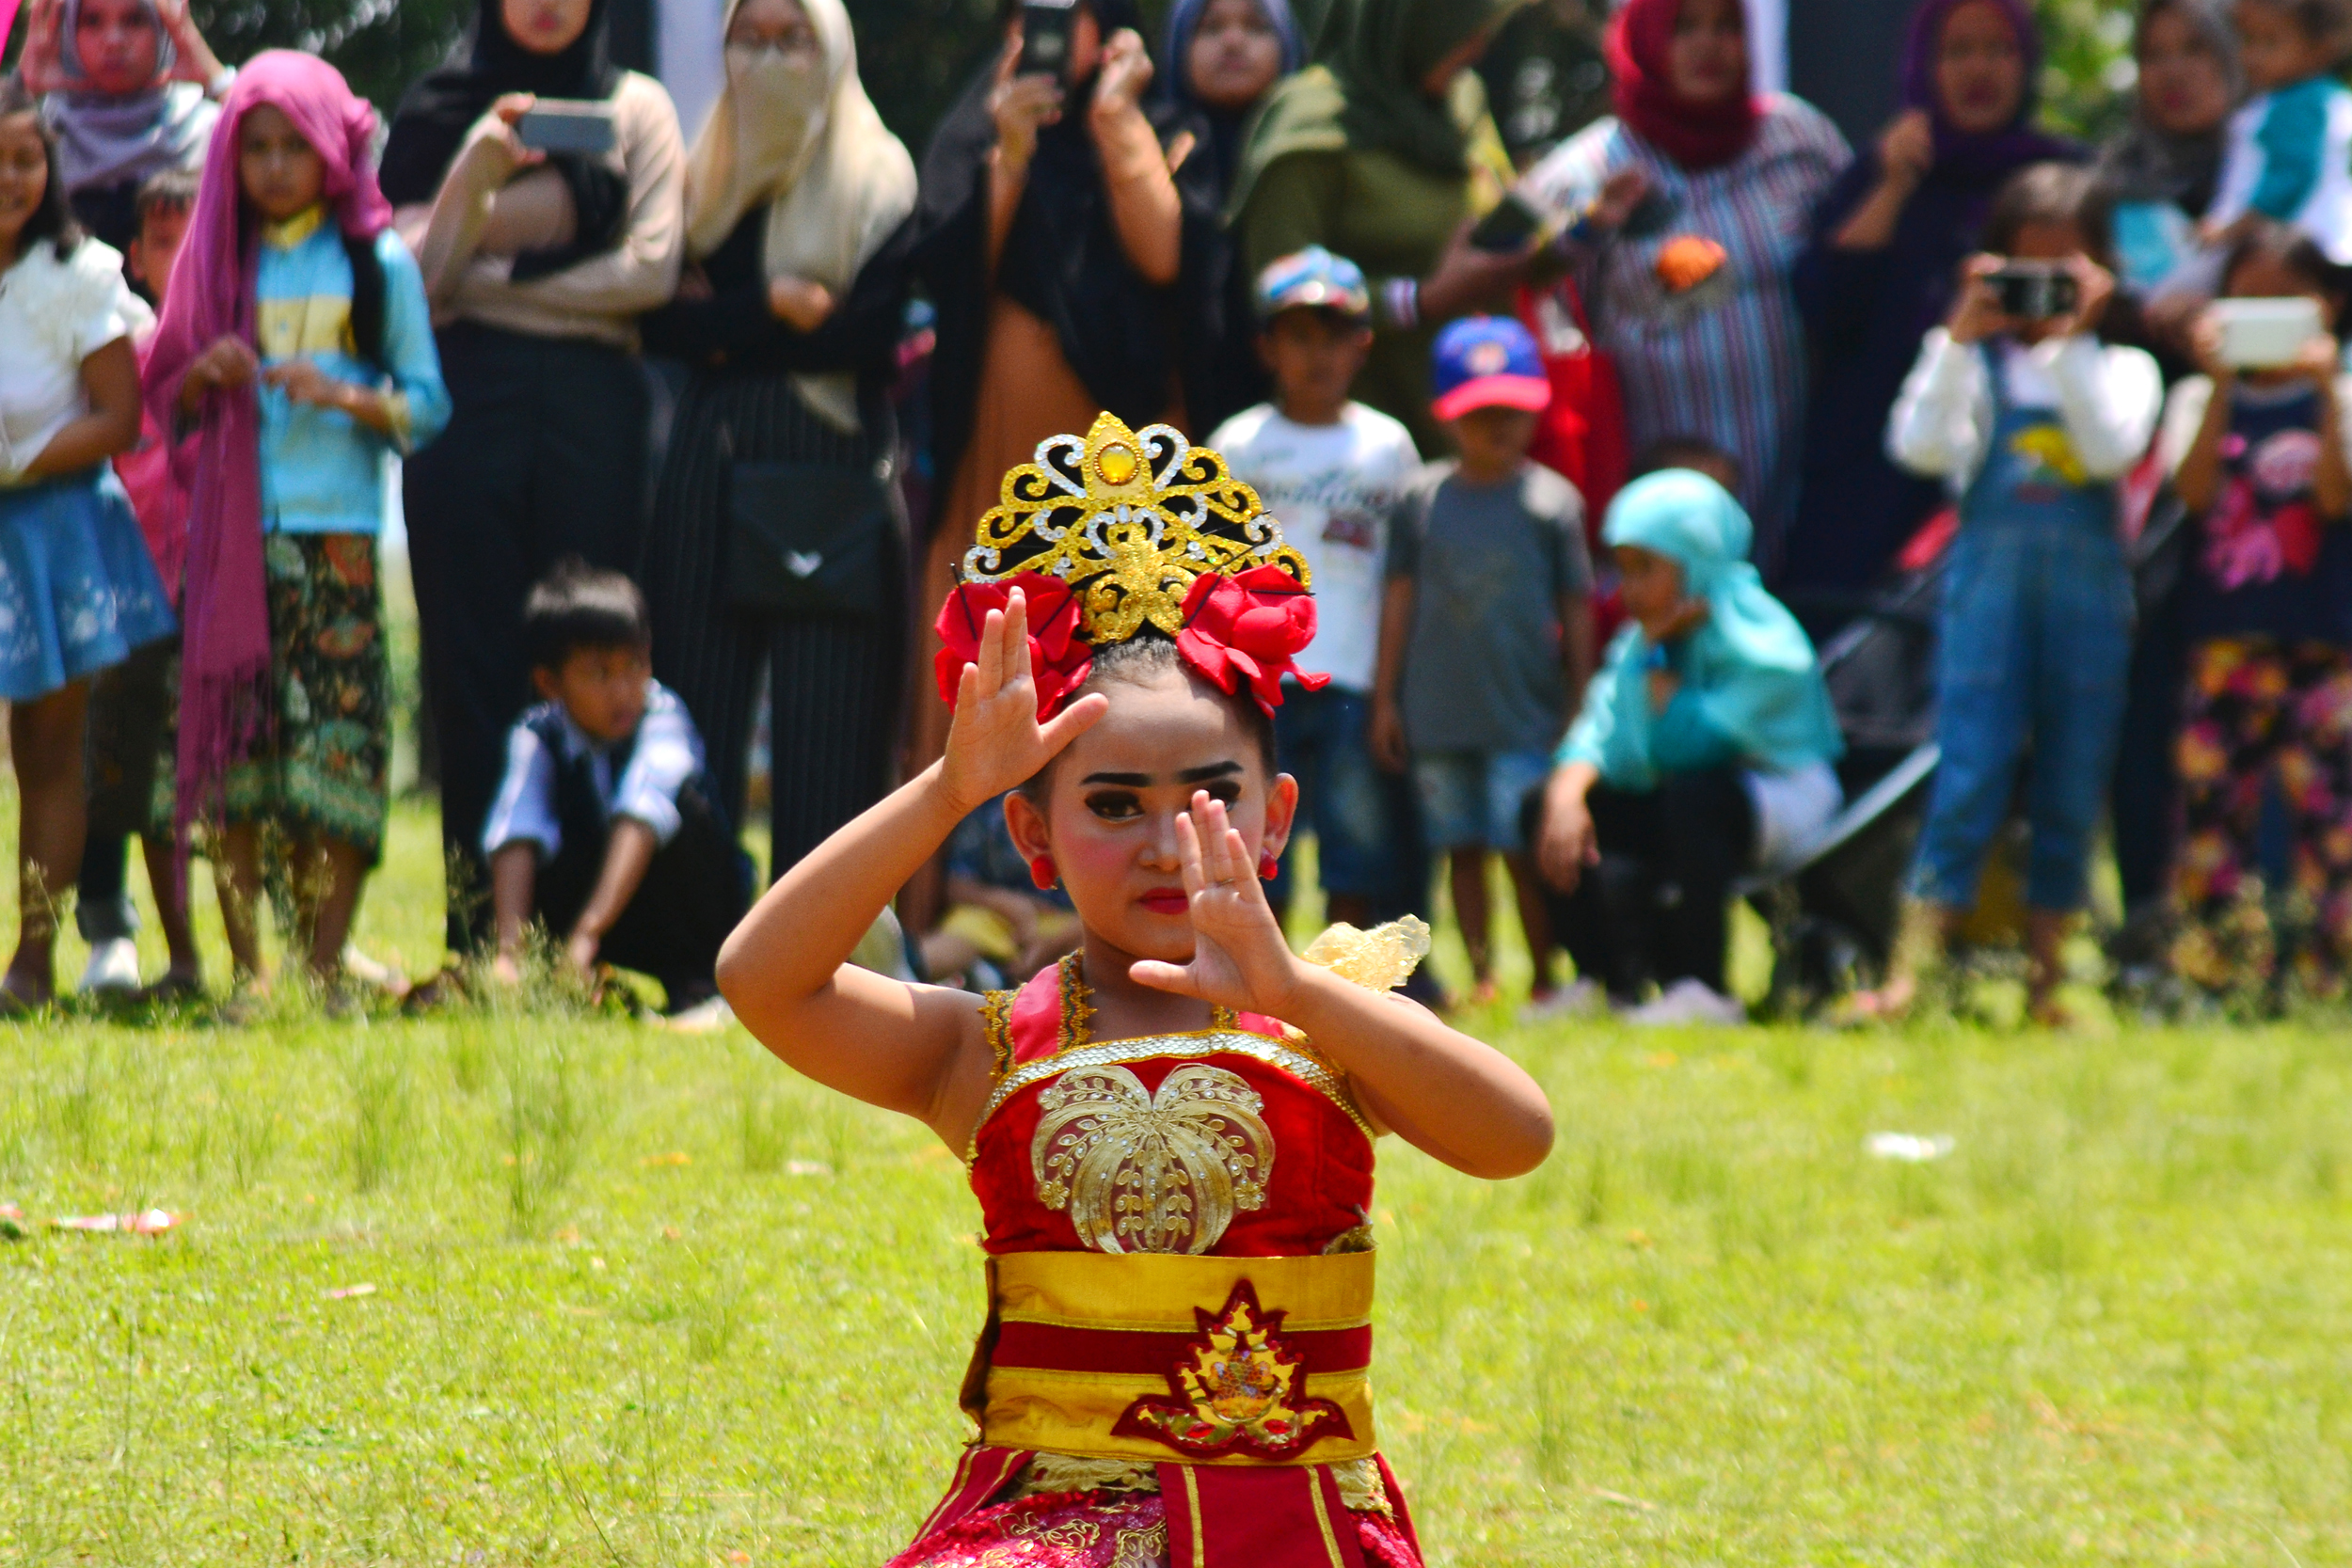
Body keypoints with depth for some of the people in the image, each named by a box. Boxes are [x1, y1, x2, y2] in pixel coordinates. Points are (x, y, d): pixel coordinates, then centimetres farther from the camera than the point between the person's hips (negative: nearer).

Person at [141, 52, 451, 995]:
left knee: (335, 754, -9)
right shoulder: (217, 261, 13)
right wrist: (203, 379, -7)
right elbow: (165, 401, 15)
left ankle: (323, 970, -6)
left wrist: (346, 396, -14)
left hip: (336, 534, -2)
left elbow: (427, 405, 4)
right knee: (230, 741, -2)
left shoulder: (378, 264, 6)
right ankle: (244, 970, 2)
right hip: (231, 536, 2)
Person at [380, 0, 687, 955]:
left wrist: (498, 270, -1)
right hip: (466, 400, 1)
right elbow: (416, 271, 2)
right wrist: (476, 170, -12)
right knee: (473, 668, -2)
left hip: (591, 400, -1)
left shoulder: (636, 110, 12)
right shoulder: (442, 113, 13)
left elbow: (653, 267, 0)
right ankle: (480, 938, -1)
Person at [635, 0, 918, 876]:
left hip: (834, 476, -3)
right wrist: (777, 307, -8)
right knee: (695, 707, -2)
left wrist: (728, 330, -5)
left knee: (827, 731, -7)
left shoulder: (880, 182, 5)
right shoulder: (703, 178, 15)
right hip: (712, 468, 3)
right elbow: (661, 323, 3)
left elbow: (875, 333, -8)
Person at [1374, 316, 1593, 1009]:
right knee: (1461, 846, 7)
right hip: (1439, 710, 2)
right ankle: (1480, 974, 15)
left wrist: (1578, 707, 2)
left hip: (1525, 711, -2)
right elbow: (1400, 597, 9)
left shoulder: (1553, 501, -1)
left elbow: (1576, 611, 3)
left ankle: (1545, 978, 6)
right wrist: (1385, 698, 8)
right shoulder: (1422, 497, 4)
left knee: (1525, 847, -4)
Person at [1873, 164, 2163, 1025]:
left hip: (2088, 583, 2)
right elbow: (1922, 447, -9)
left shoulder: (2121, 367, 8)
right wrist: (1960, 338, -12)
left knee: (2070, 790, 3)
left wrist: (2071, 342, -12)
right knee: (1971, 773, -9)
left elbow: (2111, 450, -10)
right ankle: (1911, 973, -10)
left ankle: (2042, 978, 10)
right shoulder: (1974, 363, 6)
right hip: (1989, 575, -1)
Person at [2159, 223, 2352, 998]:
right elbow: (2194, 489, -8)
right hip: (2222, 644, 1)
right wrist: (2222, 383, -16)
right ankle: (2217, 974, 4)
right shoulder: (2200, 398, 8)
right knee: (2212, 807, 0)